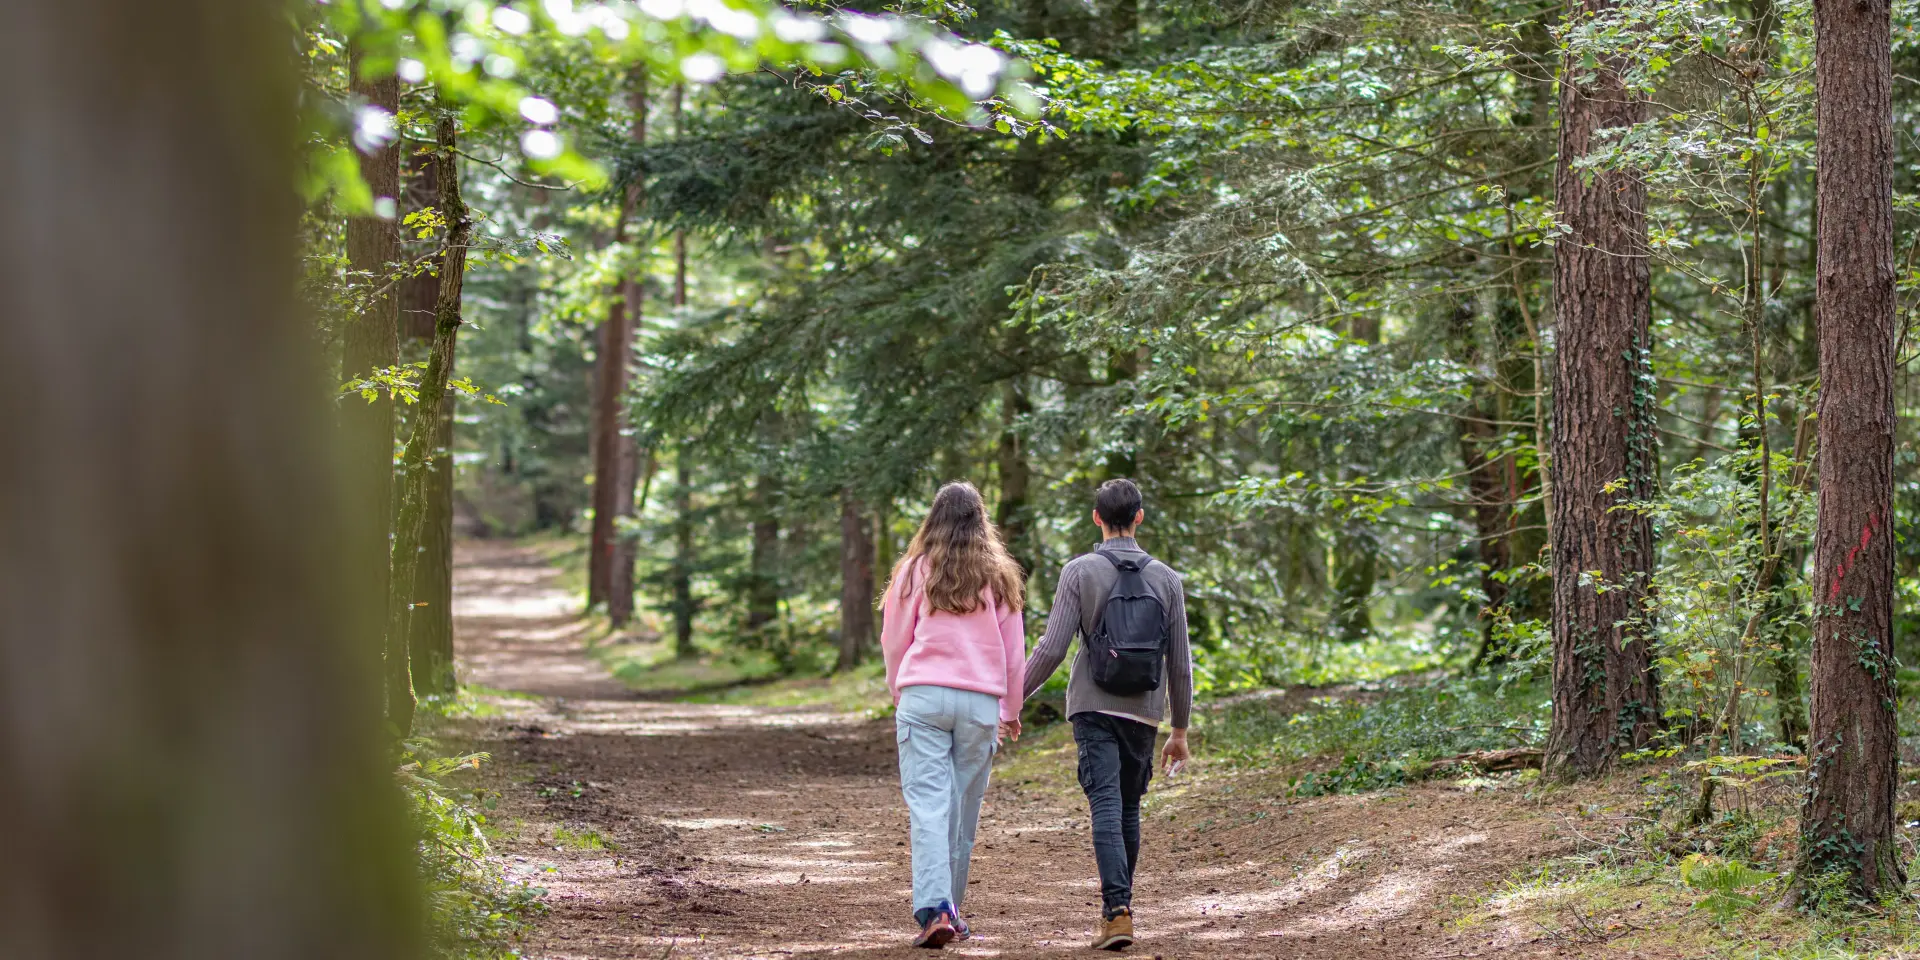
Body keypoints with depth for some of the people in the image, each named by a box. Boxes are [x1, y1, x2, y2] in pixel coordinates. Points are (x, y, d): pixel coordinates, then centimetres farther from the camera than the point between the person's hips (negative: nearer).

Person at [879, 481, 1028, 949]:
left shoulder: (916, 571, 4)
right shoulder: (999, 576, 8)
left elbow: (893, 642, 10)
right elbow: (1014, 651, 13)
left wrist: (900, 695, 26)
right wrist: (1011, 710, 25)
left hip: (923, 695, -2)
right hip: (981, 700, 2)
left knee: (928, 804, -6)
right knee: (964, 807, 10)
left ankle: (934, 908, -20)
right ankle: (950, 906, 17)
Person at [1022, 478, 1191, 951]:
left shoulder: (1079, 572, -4)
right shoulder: (1166, 578, 4)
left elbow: (1052, 649, -9)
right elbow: (1180, 663, 5)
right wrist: (1180, 730, 14)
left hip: (1093, 707, -3)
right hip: (1143, 712, 3)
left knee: (1106, 806, -9)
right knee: (1129, 809, 15)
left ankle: (1117, 911, -22)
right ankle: (1118, 903, 25)